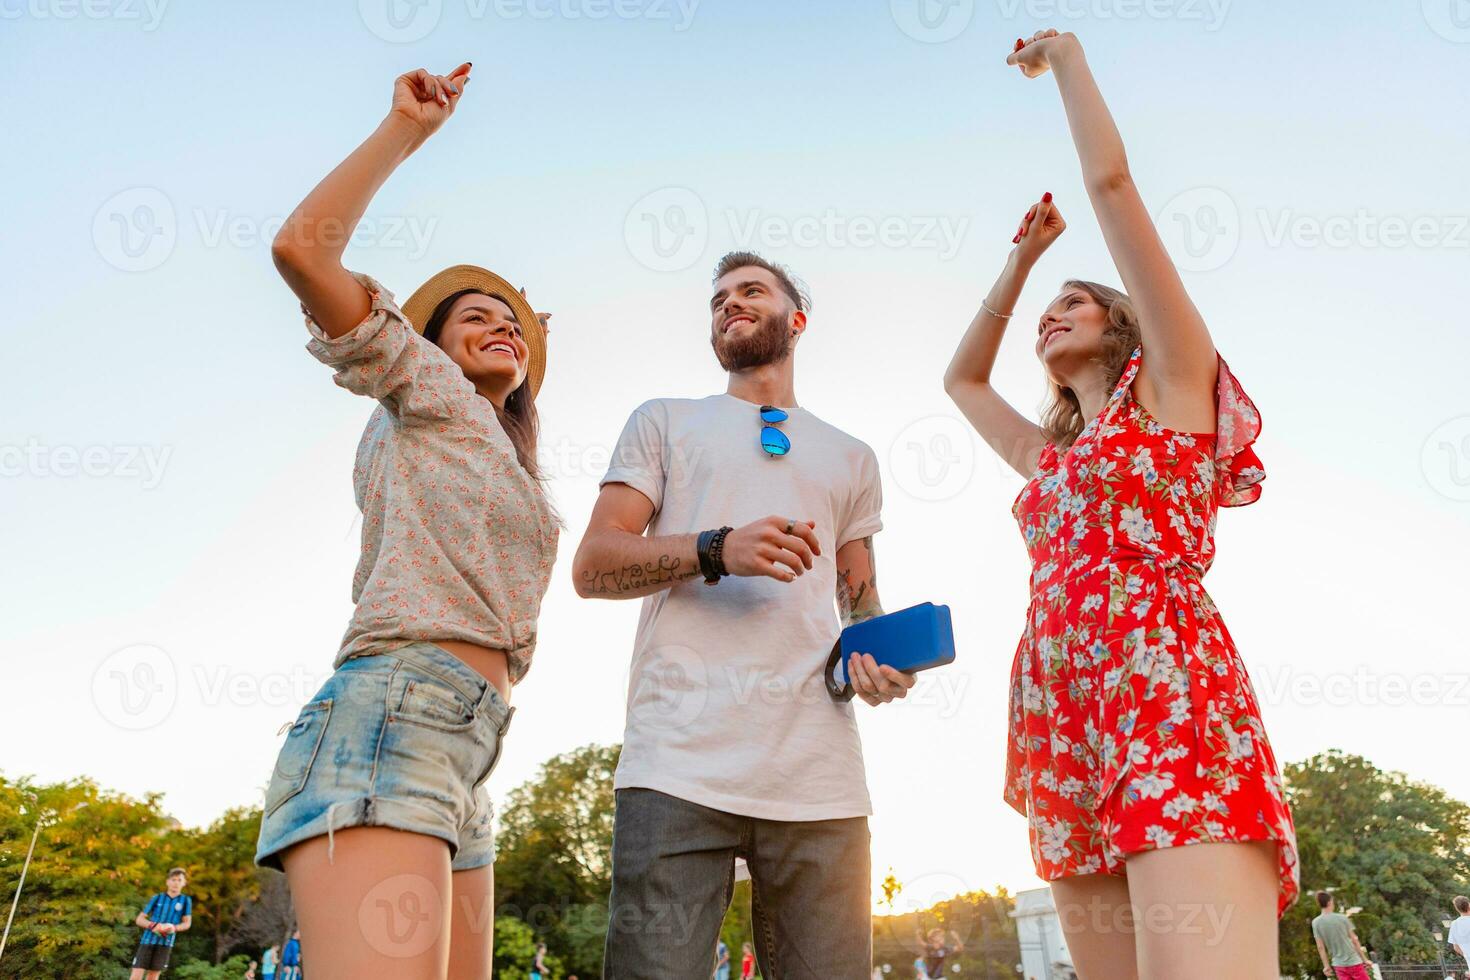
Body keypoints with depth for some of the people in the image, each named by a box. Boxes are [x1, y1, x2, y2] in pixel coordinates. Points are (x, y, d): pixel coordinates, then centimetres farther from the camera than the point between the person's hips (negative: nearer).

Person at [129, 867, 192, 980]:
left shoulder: (185, 900, 2)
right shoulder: (157, 898, 3)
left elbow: (187, 923, 3)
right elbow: (139, 919, 4)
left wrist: (174, 928, -18)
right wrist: (152, 925, -16)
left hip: (165, 943, 0)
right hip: (148, 940, 0)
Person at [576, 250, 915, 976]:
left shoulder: (851, 458, 24)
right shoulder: (665, 422, 17)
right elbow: (592, 566, 6)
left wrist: (878, 659, -2)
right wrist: (718, 551, -11)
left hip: (818, 774, 2)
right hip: (680, 763, -2)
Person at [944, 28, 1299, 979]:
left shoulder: (1175, 382, 14)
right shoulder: (1050, 456, 31)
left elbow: (1110, 177, 9)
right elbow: (961, 377, 44)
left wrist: (1065, 54, 22)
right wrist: (1023, 256, 43)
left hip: (1165, 689, -7)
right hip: (1061, 717, 7)